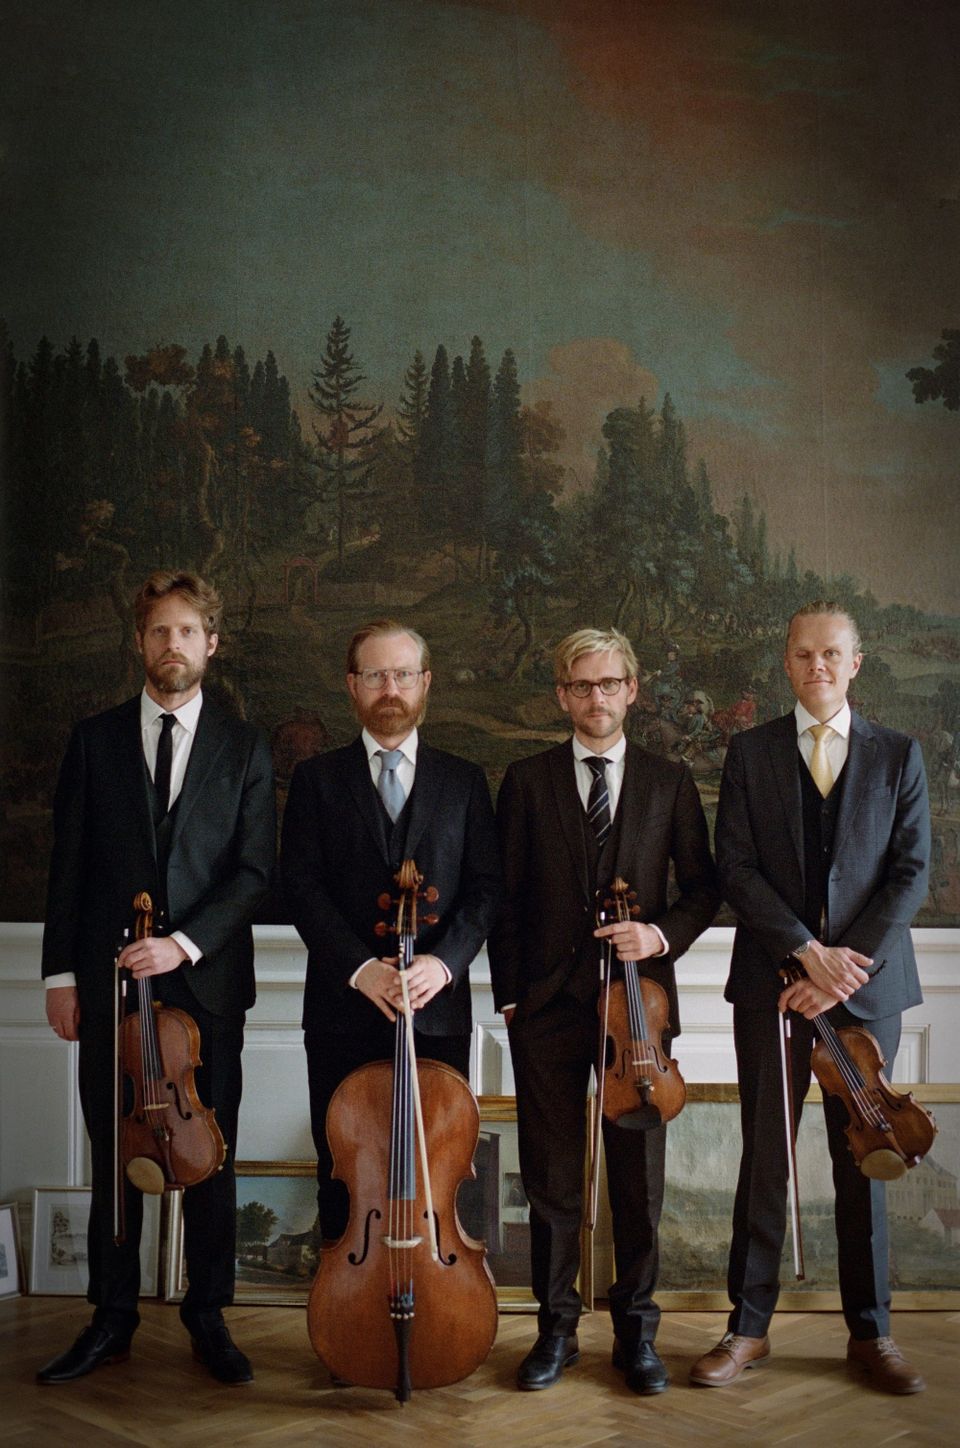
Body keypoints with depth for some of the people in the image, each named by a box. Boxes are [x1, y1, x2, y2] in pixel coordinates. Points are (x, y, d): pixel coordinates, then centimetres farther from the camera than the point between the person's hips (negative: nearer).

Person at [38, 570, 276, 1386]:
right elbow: (69, 865, 7)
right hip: (109, 980, 1)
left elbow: (254, 871, -1)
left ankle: (208, 1318, 19)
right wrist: (62, 973, 2)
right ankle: (113, 1318, 20)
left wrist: (185, 943, -13)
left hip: (206, 980, -1)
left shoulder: (243, 749, 5)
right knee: (115, 1155, 7)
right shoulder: (95, 740, 8)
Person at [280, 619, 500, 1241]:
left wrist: (444, 961, -14)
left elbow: (486, 887, 4)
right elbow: (302, 886, -2)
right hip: (342, 1010, 0)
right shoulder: (317, 779, 8)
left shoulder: (463, 781, 11)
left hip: (438, 1010, 1)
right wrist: (359, 967, -15)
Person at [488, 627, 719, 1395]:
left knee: (639, 1176, 6)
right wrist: (508, 993, 1)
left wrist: (662, 934, -10)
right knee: (552, 1178, 7)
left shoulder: (670, 781, 7)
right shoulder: (527, 781, 6)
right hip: (548, 1004, 0)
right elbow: (506, 896, 6)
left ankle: (637, 1331, 21)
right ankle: (557, 1327, 22)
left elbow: (702, 886, 9)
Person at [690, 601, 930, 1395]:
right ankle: (749, 1326, 14)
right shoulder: (750, 753, 6)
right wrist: (808, 952, -13)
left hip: (867, 981, 1)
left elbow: (911, 873, 0)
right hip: (771, 983, 0)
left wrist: (853, 962, -11)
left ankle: (871, 1331, 19)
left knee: (863, 1157, 7)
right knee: (766, 1156, 4)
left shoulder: (899, 755, 7)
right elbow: (737, 869, -2)